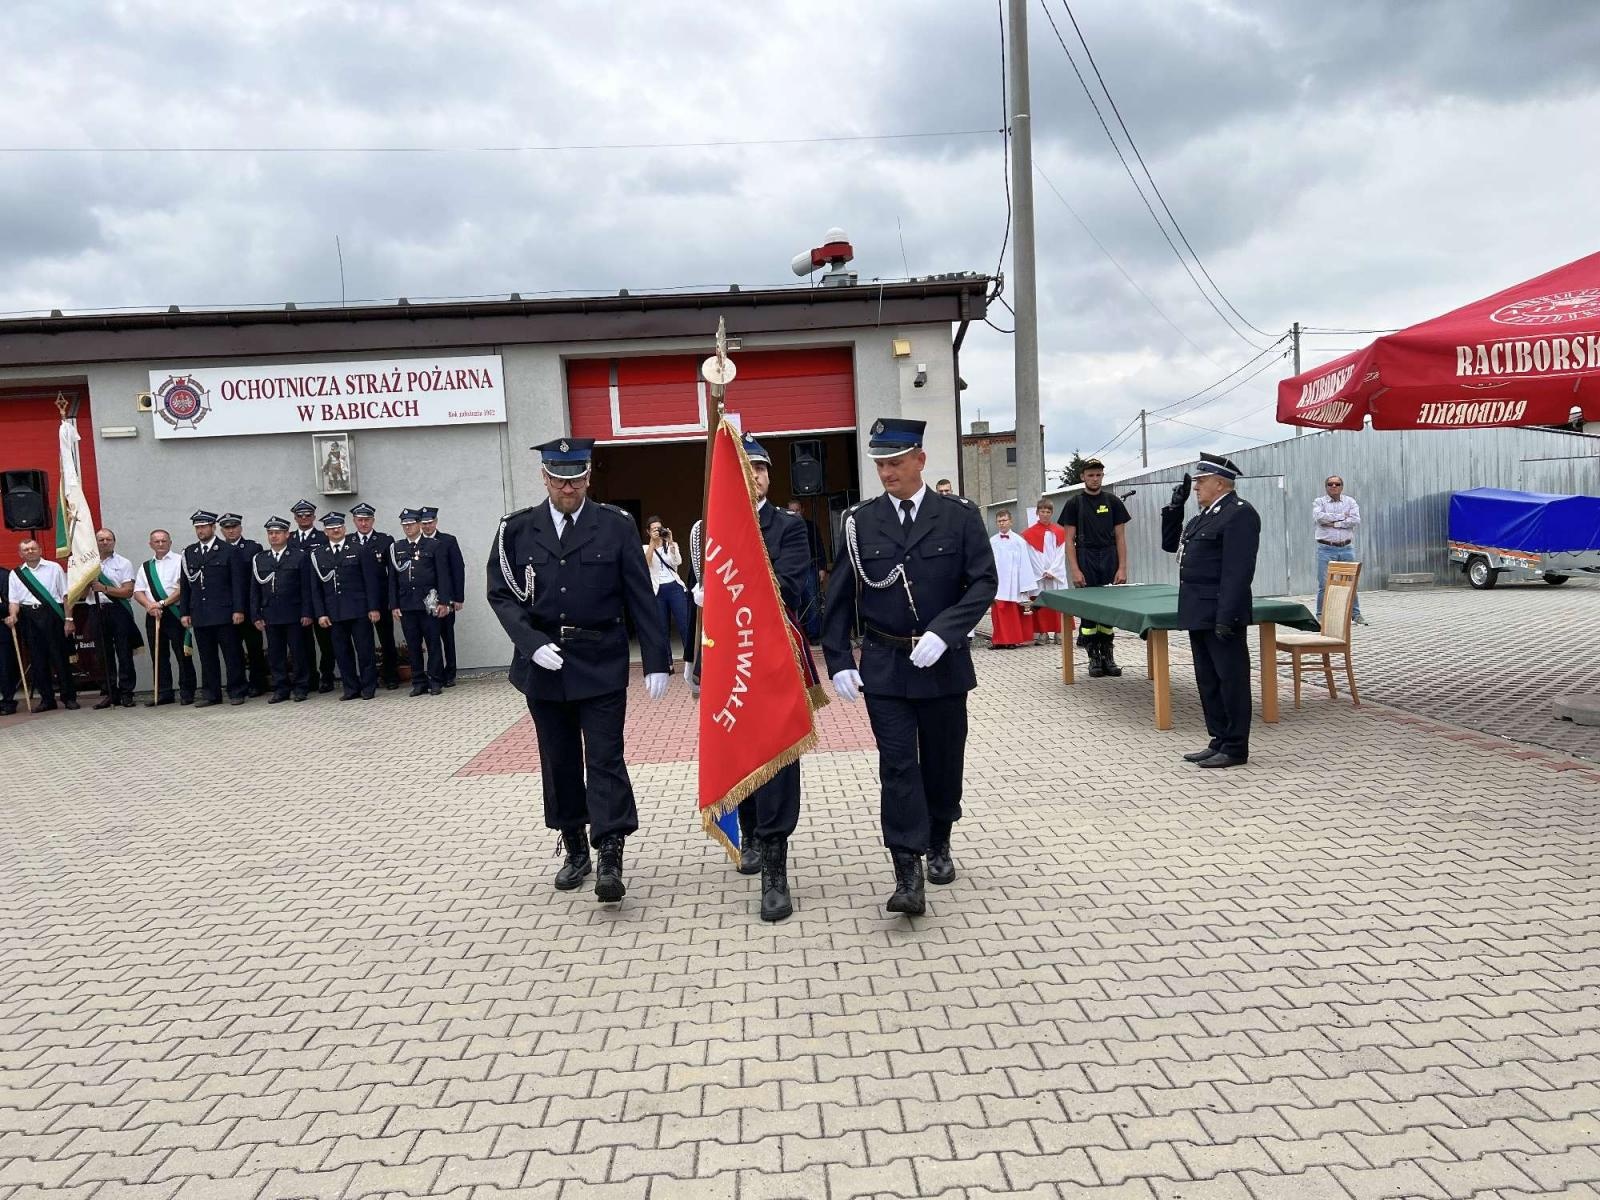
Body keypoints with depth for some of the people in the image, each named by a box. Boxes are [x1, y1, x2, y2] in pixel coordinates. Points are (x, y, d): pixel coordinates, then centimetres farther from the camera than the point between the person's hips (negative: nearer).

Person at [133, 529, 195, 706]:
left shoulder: (179, 561, 0)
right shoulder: (145, 567, 17)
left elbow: (183, 587, -9)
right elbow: (138, 592, 11)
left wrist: (162, 603, -13)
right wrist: (150, 605, -8)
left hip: (175, 613, -5)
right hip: (152, 615, 5)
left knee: (182, 655, -3)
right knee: (158, 656, 7)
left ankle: (187, 693, 3)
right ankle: (162, 693, 13)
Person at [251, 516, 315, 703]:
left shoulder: (299, 556, 3)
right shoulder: (259, 559, 12)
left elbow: (307, 587, -1)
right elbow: (254, 590, 12)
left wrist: (306, 613, -8)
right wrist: (255, 616, 5)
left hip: (294, 615, -3)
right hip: (270, 616, 3)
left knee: (298, 652, 0)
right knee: (275, 654, 5)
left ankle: (300, 688, 9)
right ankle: (280, 689, 13)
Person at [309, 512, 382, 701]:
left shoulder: (359, 549, 2)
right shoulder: (317, 554, 9)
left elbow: (371, 580, -1)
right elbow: (315, 587, 9)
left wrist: (374, 607, -7)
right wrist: (320, 613, 2)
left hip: (359, 610, -3)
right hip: (334, 613, 3)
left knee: (364, 650, 0)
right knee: (342, 652, 5)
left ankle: (368, 687, 10)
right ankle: (351, 688, 14)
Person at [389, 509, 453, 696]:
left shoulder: (433, 546, 4)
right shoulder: (396, 548, 10)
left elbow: (442, 575, 0)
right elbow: (392, 579, 10)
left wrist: (443, 601, -7)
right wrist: (394, 605, 4)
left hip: (428, 603, -2)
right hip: (406, 605, 2)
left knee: (433, 643, 0)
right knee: (413, 645, 5)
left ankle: (436, 682, 7)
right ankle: (418, 682, 11)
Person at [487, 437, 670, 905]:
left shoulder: (617, 525, -2)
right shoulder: (517, 529, 2)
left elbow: (640, 597, -2)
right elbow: (501, 594, 3)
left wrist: (655, 660, -5)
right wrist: (532, 642, -12)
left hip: (600, 662, -2)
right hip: (544, 661, 3)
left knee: (605, 759, -5)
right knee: (559, 760, 12)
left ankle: (609, 858, -2)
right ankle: (574, 850, 26)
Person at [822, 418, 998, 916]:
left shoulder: (959, 515, -2)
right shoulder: (860, 521, 1)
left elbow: (983, 582, -6)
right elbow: (839, 597, 4)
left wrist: (942, 632, -19)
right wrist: (839, 661, -1)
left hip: (943, 663, 0)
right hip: (884, 666, 0)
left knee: (943, 760, 13)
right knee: (897, 764, -5)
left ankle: (939, 844, 36)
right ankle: (908, 875, -3)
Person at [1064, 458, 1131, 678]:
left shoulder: (1113, 502, 7)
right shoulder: (1074, 504, 2)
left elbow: (1120, 537, 5)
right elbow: (1070, 540, -1)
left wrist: (1122, 568, -4)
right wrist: (1075, 570, -10)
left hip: (1109, 561, 2)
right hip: (1086, 561, -2)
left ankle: (1107, 656, 12)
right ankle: (1093, 657, 8)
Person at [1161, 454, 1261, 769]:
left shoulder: (1239, 514, -13)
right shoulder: (1204, 517, 16)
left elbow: (1238, 571, -19)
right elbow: (1169, 544, 26)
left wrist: (1226, 618, -23)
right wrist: (1175, 507, 14)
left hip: (1220, 615, -10)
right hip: (1199, 614, 10)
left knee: (1231, 680, 0)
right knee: (1208, 681, 14)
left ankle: (1236, 748, 7)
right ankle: (1219, 741, 23)